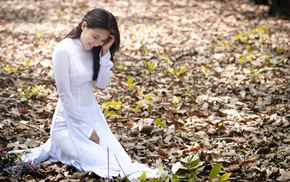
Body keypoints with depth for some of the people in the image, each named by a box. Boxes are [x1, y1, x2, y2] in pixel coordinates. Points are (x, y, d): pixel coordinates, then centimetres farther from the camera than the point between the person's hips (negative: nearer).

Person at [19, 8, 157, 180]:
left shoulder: (94, 49, 3)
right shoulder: (64, 50, -18)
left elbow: (102, 83, -3)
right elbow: (65, 94, -17)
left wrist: (105, 52, -14)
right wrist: (86, 130, -14)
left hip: (93, 113, 7)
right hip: (70, 119, -7)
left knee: (122, 160, -2)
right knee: (104, 164, -16)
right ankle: (55, 148, 7)